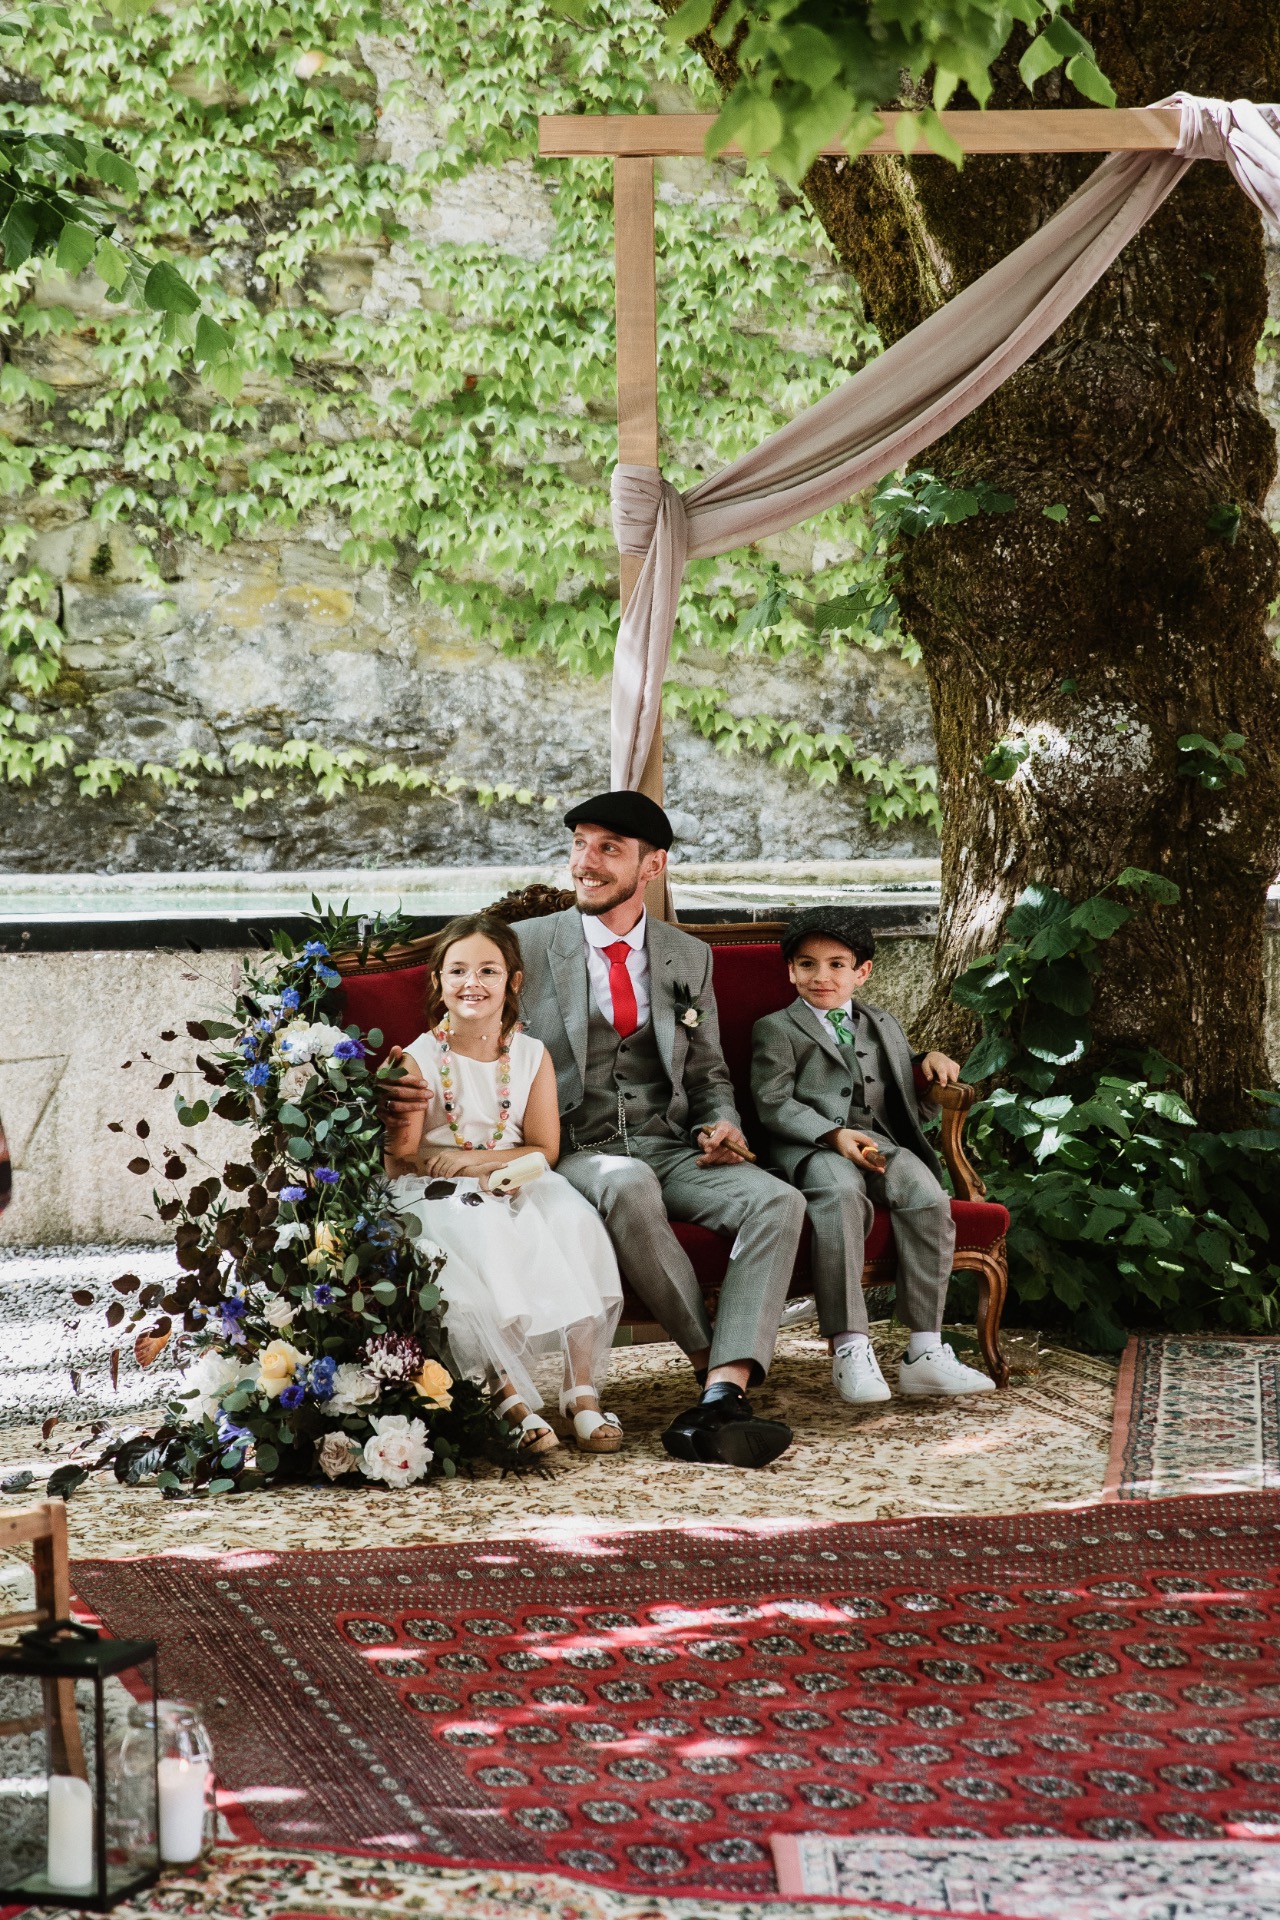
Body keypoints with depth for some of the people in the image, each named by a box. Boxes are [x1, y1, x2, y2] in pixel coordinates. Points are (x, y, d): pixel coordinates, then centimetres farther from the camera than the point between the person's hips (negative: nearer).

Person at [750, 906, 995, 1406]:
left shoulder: (883, 1026, 30)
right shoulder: (777, 1030, 13)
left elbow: (900, 1081, 44)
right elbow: (773, 1103, 0)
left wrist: (929, 1059, 19)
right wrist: (835, 1135, -16)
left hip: (882, 1141, 4)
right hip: (811, 1148, -4)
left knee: (927, 1197, -28)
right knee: (842, 1194, -39)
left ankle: (925, 1351, -29)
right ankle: (850, 1350, -41)